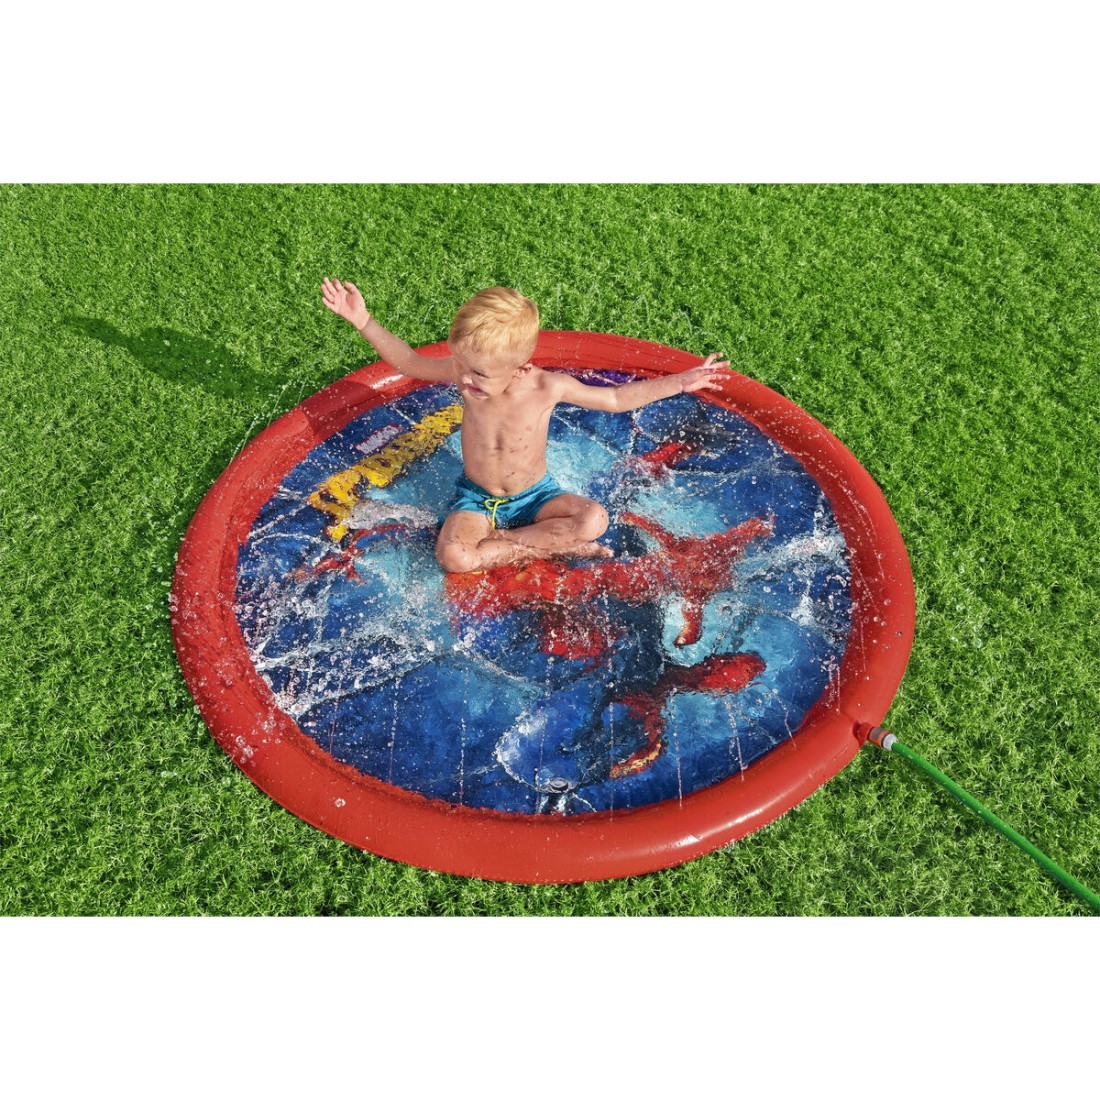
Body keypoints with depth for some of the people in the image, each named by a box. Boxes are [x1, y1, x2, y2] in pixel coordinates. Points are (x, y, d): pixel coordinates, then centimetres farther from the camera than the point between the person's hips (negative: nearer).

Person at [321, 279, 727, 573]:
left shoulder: (548, 387, -23)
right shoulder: (464, 372, -19)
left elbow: (615, 398, -9)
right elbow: (410, 362, -2)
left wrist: (679, 382, -11)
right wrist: (363, 321, -9)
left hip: (535, 496, -1)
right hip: (476, 498, 1)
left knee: (595, 519, -28)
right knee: (452, 556, -30)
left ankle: (498, 539, -17)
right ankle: (550, 545, -15)